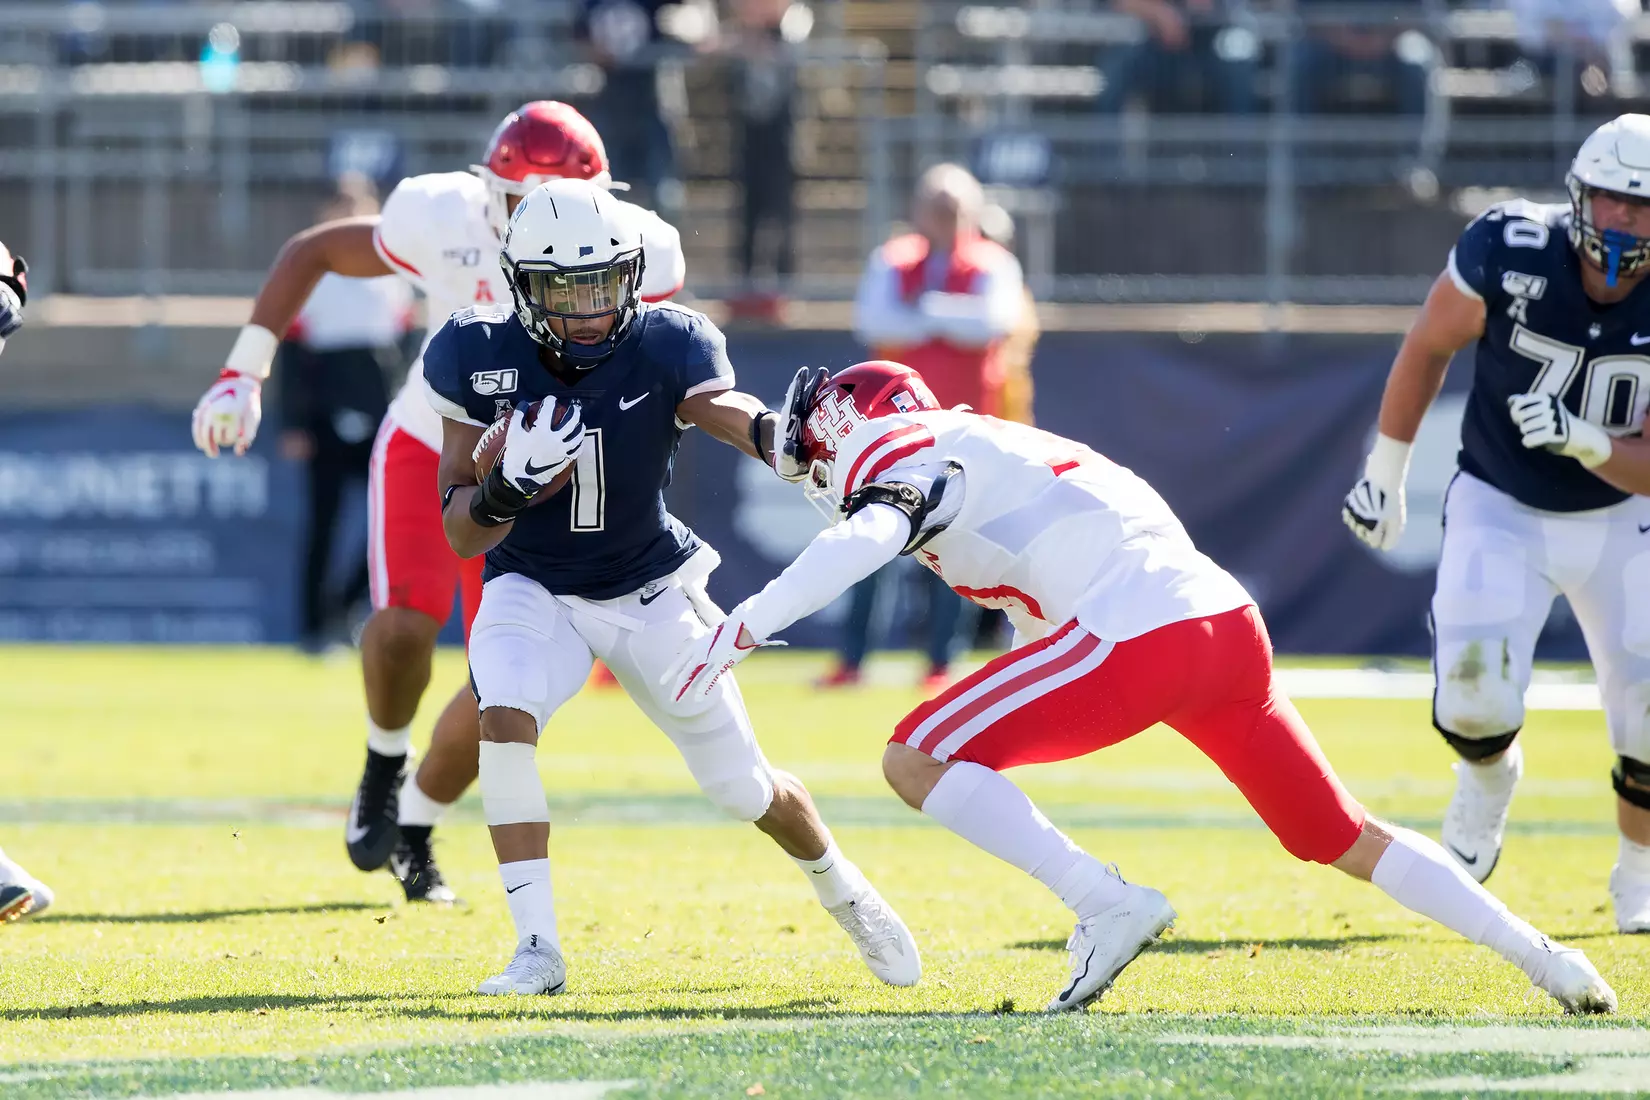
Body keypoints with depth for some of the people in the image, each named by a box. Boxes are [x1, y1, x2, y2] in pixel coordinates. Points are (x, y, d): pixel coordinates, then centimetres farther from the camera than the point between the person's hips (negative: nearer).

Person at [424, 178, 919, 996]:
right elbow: (462, 535, -14)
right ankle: (537, 949, -21)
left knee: (748, 792, 7)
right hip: (535, 589, 0)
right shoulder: (478, 358, -18)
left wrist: (777, 435, -67)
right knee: (504, 717, -31)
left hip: (651, 591, 0)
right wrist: (506, 489, -37)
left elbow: (728, 407, -44)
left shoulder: (665, 347, -21)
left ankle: (842, 889, 41)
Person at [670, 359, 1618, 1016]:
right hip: (1230, 621, 9)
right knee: (1347, 840, 21)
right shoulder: (992, 452, 32)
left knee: (916, 762, -6)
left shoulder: (903, 451, 6)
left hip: (1139, 636, -9)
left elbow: (864, 541, -17)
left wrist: (743, 629, -22)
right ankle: (1541, 958, 20)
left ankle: (1108, 905, -11)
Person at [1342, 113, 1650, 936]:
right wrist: (1385, 475, 5)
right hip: (1500, 508, -1)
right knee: (1474, 703, -20)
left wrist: (1583, 442, -36)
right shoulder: (1509, 253, -24)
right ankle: (1490, 775, 19)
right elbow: (1427, 348, -4)